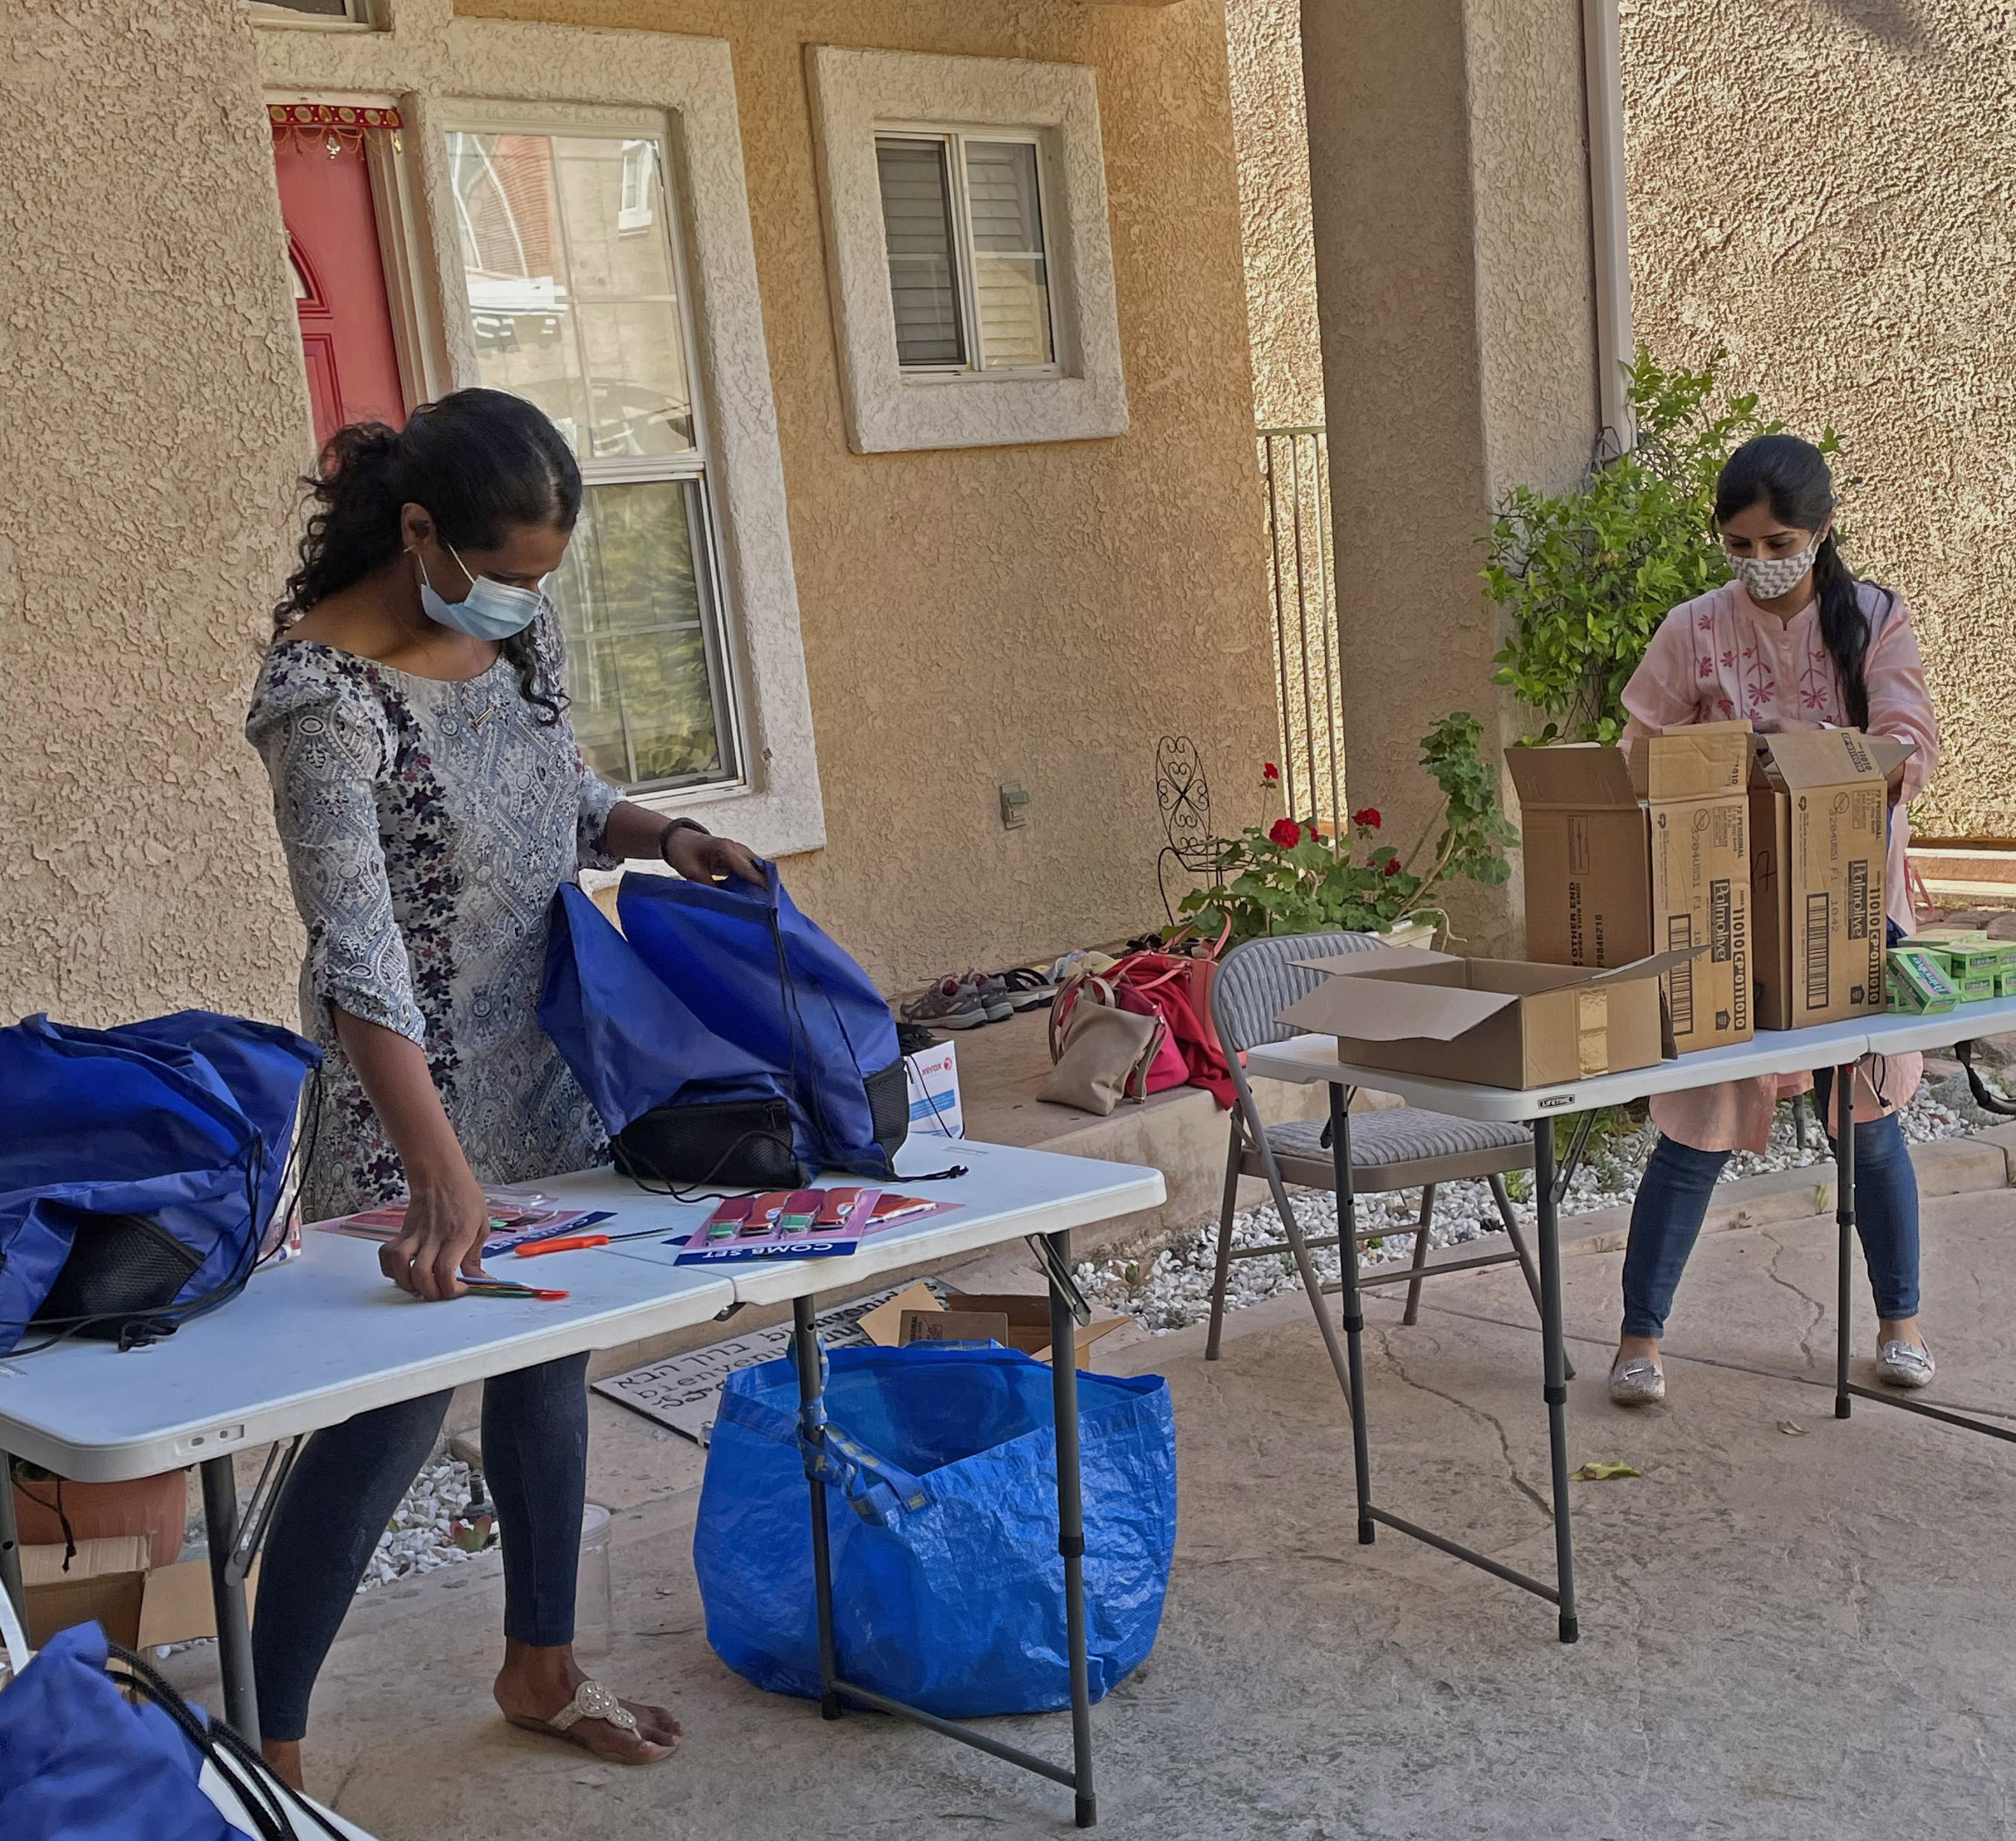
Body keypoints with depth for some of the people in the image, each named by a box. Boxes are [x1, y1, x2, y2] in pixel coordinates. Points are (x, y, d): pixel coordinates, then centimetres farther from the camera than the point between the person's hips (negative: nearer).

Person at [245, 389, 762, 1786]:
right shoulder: (326, 688, -23)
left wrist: (658, 834, -5)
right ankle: (268, 1737, 17)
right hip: (412, 1094, -7)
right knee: (393, 1408, -2)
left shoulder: (519, 624, 0)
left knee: (550, 1357, 17)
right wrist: (440, 1170, -39)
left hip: (550, 1066, 8)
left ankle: (543, 1667, 36)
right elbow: (356, 948, -31)